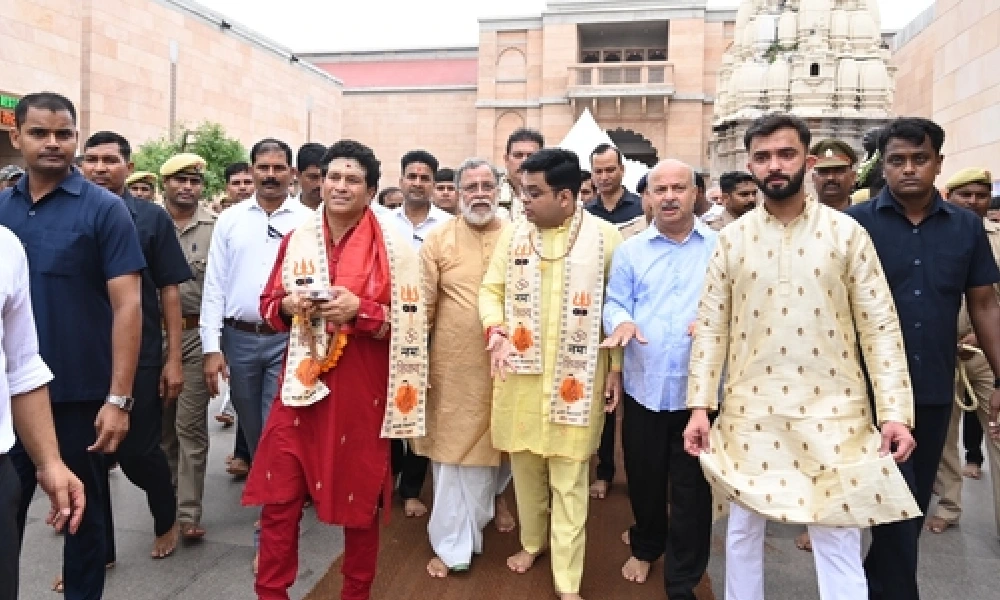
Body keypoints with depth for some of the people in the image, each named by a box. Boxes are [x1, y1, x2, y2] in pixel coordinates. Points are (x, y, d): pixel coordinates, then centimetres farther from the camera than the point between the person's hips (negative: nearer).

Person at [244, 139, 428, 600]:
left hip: (361, 391, -2)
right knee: (279, 499, 5)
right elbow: (268, 303, 13)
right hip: (301, 386, 3)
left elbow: (410, 322, -7)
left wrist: (360, 310, -20)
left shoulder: (392, 247, -5)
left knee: (360, 500, 11)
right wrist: (288, 305, -9)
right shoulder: (297, 240, 6)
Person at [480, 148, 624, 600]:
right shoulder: (512, 234, 4)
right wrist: (496, 331, -14)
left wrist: (616, 367, -2)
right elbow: (491, 290, 6)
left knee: (569, 476, 4)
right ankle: (532, 540, 41)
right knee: (524, 462, 16)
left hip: (576, 376, -3)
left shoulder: (606, 237, -5)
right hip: (520, 371, 3)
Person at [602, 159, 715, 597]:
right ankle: (645, 548, 44)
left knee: (692, 488, 7)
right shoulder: (629, 250, 8)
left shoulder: (722, 247, 2)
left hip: (699, 387, -1)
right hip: (643, 385, 2)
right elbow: (614, 303, 2)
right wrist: (622, 322, -20)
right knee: (644, 478, 17)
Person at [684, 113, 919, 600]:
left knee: (839, 545, 5)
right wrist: (700, 405, -3)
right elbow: (711, 325, 2)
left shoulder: (846, 232, -1)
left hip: (832, 413, -1)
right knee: (742, 531, 15)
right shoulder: (733, 238, 3)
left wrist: (896, 410, -8)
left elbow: (881, 326, -1)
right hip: (749, 412, 2)